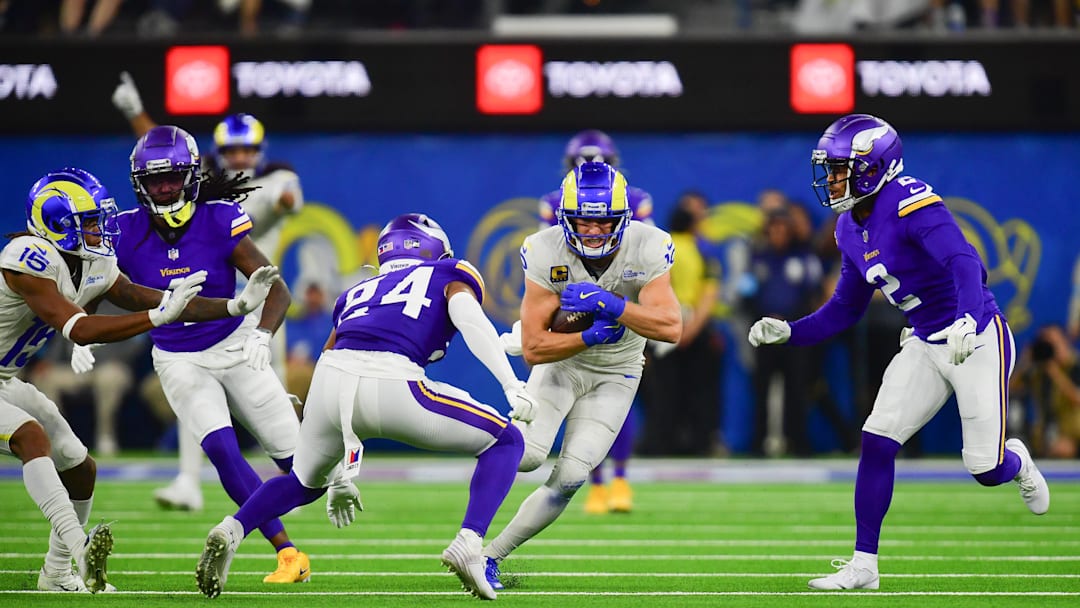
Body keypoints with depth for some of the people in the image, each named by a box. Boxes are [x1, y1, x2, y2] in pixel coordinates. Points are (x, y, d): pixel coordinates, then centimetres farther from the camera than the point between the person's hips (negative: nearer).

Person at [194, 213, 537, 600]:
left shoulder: (359, 293, 36)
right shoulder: (448, 277, 25)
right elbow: (470, 319, 2)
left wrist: (340, 476, 45)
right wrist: (512, 385, -5)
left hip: (330, 378, 5)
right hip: (391, 385, -5)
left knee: (306, 481, 33)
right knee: (506, 443, 15)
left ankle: (232, 530, 8)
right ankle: (468, 544, -4)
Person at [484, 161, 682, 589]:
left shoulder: (646, 249, -21)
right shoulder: (547, 253, -23)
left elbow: (671, 328, -30)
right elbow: (533, 348, -22)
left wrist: (609, 305, -38)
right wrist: (592, 336, -32)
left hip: (615, 373, 1)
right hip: (560, 361, -1)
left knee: (570, 478, -9)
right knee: (526, 455, -23)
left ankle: (492, 554, 6)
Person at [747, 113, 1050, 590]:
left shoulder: (911, 203, -23)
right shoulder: (852, 229, 4)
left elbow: (965, 262, -37)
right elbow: (845, 310, 14)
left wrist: (967, 320, -53)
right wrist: (788, 333, 1)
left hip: (978, 338, -7)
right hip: (925, 345, 7)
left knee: (985, 470, -3)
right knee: (876, 443, -6)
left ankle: (1017, 463, 36)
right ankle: (863, 565, 1)